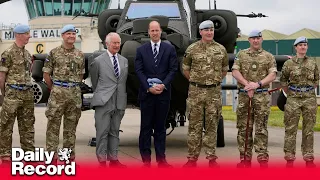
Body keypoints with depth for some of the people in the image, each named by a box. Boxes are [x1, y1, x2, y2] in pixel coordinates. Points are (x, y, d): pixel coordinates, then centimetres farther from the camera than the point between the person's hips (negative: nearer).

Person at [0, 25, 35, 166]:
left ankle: (29, 152, 17)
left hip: (28, 94, 7)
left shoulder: (27, 53, 13)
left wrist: (27, 88, 14)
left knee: (27, 125, 11)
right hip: (13, 94, -7)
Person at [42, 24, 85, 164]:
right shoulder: (54, 52, 0)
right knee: (53, 125, -2)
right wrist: (54, 89, 7)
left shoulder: (80, 55, 9)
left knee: (71, 125, 8)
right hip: (58, 92, -3)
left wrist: (73, 88, 14)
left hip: (75, 93, 3)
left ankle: (69, 154, 16)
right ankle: (52, 155, 2)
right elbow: (46, 74, 3)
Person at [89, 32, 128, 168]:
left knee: (115, 131, 10)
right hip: (103, 102, -4)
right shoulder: (98, 61, -1)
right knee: (102, 132, -3)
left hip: (119, 103, 4)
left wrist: (122, 99, 15)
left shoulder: (124, 61, 13)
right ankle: (101, 160, 2)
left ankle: (113, 159, 16)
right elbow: (94, 82, 8)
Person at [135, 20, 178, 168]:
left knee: (160, 126, 6)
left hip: (163, 93, 0)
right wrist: (149, 87, -11)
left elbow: (173, 69, 1)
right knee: (146, 127, 2)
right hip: (146, 93, 0)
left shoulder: (170, 49, 7)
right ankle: (146, 159, 5)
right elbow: (139, 71, 0)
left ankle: (161, 158, 10)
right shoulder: (141, 50, 6)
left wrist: (163, 85, -11)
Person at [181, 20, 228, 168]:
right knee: (194, 125, 3)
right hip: (195, 92, -1)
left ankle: (211, 158, 12)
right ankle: (192, 158, 9)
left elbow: (225, 69, 17)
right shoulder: (192, 49, 1)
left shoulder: (221, 49, 5)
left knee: (212, 126, 5)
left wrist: (215, 81, 12)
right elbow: (185, 69, 12)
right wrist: (195, 82, 10)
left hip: (214, 92, 1)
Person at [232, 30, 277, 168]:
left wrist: (257, 84, -15)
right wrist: (247, 84, -13)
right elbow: (235, 71, 1)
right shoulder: (241, 54, 12)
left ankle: (262, 157, -1)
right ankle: (245, 157, 11)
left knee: (261, 128, -3)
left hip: (262, 96, -2)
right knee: (244, 127, 4)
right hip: (244, 95, 2)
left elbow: (272, 75, -1)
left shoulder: (269, 57, 8)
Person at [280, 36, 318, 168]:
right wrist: (290, 94, 8)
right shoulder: (289, 63, 2)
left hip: (310, 99, 2)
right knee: (290, 129, -1)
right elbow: (283, 81, 7)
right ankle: (290, 158, 6)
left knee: (309, 129, 5)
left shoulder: (312, 63, 7)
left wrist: (309, 91, 12)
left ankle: (308, 158, 13)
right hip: (293, 99, -2)